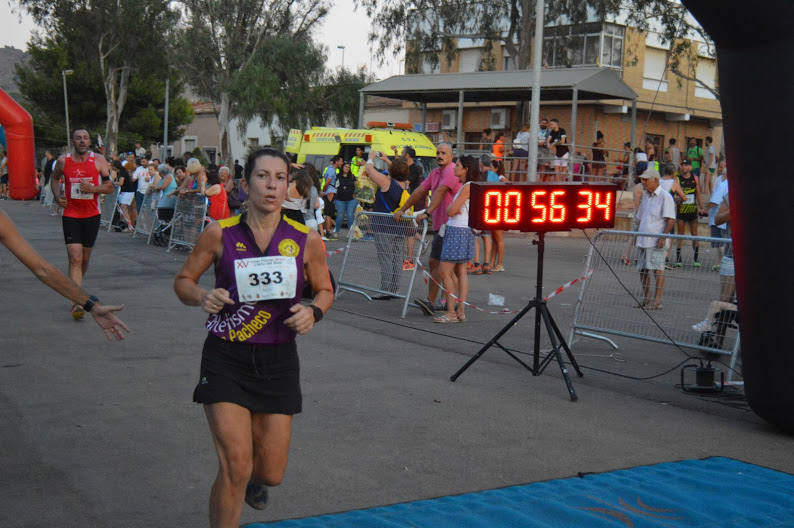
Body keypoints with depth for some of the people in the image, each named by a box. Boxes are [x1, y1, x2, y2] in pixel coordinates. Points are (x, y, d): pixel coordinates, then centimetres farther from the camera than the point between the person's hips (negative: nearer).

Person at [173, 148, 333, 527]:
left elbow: (325, 290, 11)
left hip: (279, 362, 2)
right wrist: (202, 297, -16)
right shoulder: (219, 234, -6)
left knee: (271, 473, 9)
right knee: (235, 468, -12)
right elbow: (183, 281, 5)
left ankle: (252, 477, 48)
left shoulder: (307, 241, -3)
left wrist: (313, 311, -11)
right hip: (226, 358, -2)